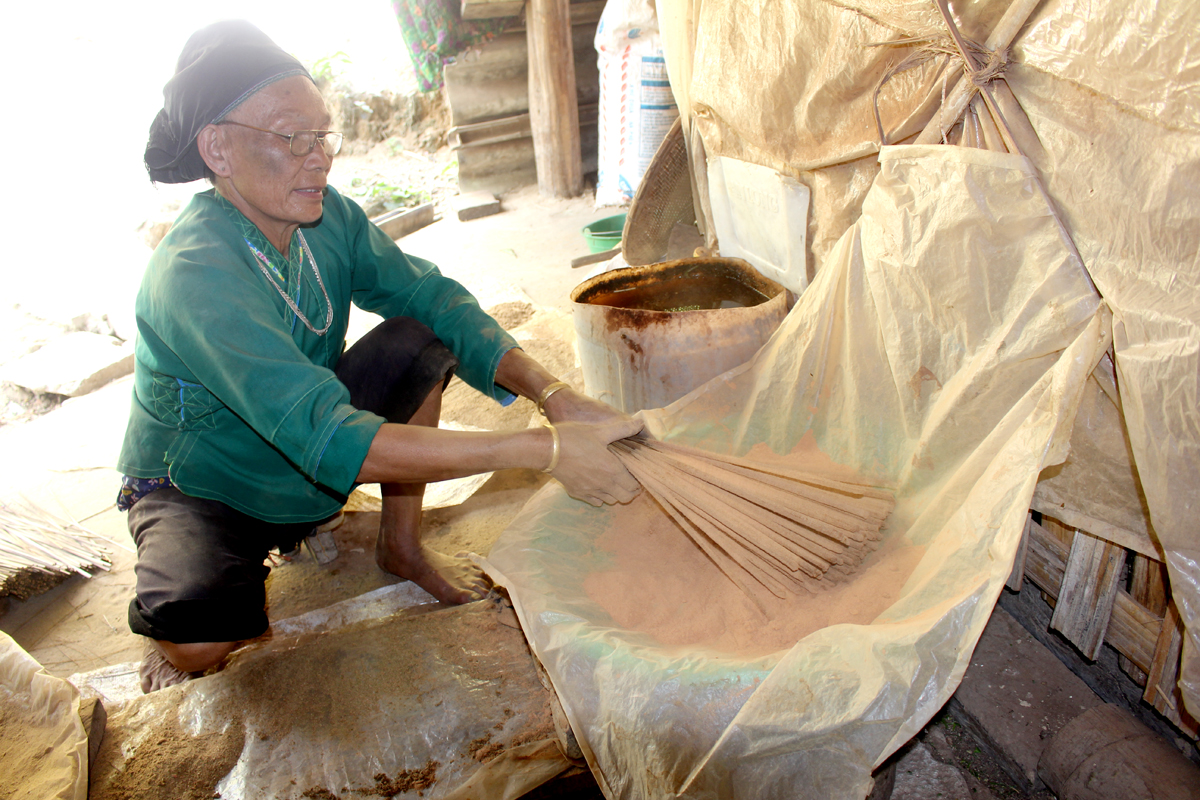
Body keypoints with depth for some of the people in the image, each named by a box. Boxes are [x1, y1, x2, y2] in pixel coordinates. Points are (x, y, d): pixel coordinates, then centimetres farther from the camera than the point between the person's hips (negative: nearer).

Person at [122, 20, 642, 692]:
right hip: (199, 492, -5)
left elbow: (435, 298, -16)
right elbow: (330, 443, -43)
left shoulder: (328, 217, -12)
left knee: (421, 339, -15)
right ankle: (176, 636, 5)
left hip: (309, 471, 6)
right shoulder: (193, 275, -34)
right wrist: (542, 451, -49)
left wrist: (552, 393, -35)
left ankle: (402, 545, 1)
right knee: (202, 634, -36)